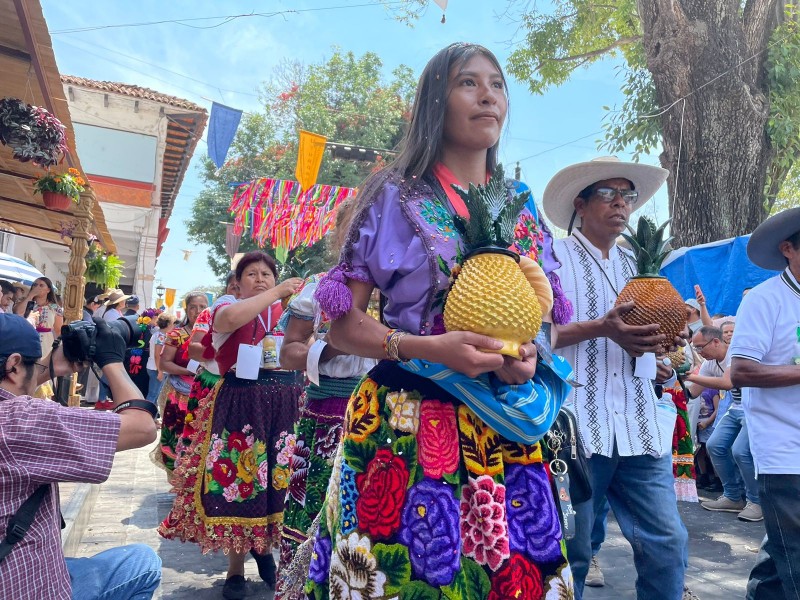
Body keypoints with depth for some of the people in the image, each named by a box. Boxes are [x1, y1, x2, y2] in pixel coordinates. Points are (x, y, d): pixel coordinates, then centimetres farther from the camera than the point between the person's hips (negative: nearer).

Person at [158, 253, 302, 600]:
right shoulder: (228, 305, 2)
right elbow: (231, 318, -24)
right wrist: (277, 293, -18)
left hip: (286, 403, 4)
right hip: (240, 404, -3)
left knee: (280, 480, 7)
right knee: (237, 479, 1)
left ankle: (265, 547, 32)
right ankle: (235, 568, 17)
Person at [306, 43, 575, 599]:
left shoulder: (524, 211, 11)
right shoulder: (395, 196, -2)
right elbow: (344, 325, -4)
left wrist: (529, 355, -7)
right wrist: (428, 348, -20)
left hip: (505, 433, 4)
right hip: (405, 425, -3)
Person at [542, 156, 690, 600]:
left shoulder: (636, 268, 19)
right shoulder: (555, 257, 1)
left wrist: (659, 341, 0)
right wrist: (600, 328, -18)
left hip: (640, 427, 5)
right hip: (576, 427, -5)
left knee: (668, 545, 3)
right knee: (569, 553, 4)